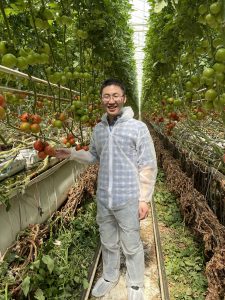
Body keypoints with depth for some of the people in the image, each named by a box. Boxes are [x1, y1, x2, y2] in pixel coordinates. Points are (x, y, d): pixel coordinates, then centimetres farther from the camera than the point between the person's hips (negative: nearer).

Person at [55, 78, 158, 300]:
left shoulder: (138, 128, -13)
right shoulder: (98, 129, 3)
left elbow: (148, 166, -11)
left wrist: (144, 199, -12)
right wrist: (71, 154, 3)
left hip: (128, 199, -4)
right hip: (103, 199, 5)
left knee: (131, 246, 15)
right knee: (108, 242, 23)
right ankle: (110, 276, 49)